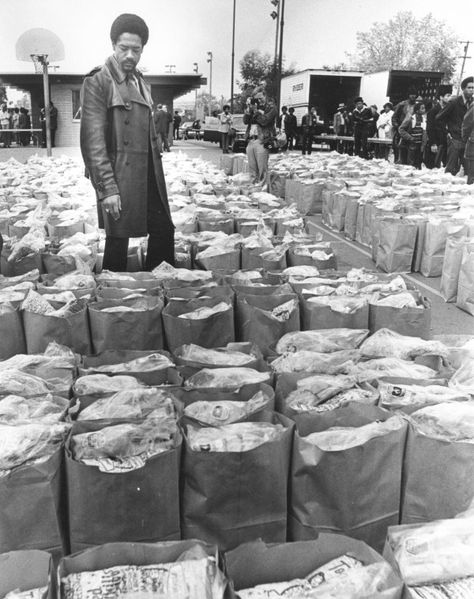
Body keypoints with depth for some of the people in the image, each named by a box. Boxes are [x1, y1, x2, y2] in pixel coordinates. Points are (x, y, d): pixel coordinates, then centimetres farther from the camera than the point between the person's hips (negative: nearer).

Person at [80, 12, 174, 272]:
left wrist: (157, 171, 13)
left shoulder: (140, 82, 17)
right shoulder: (97, 82, -7)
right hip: (119, 177, -7)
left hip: (148, 176, 7)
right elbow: (93, 140, -14)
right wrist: (107, 188, -20)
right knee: (118, 241, 0)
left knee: (164, 230, 8)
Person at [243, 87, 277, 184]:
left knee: (262, 170, -8)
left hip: (262, 142, -6)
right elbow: (245, 121, 10)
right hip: (250, 141, 6)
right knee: (252, 170, 8)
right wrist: (249, 108, 0)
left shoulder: (271, 108, 2)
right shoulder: (255, 106, 20)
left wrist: (255, 110, -9)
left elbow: (264, 121, -13)